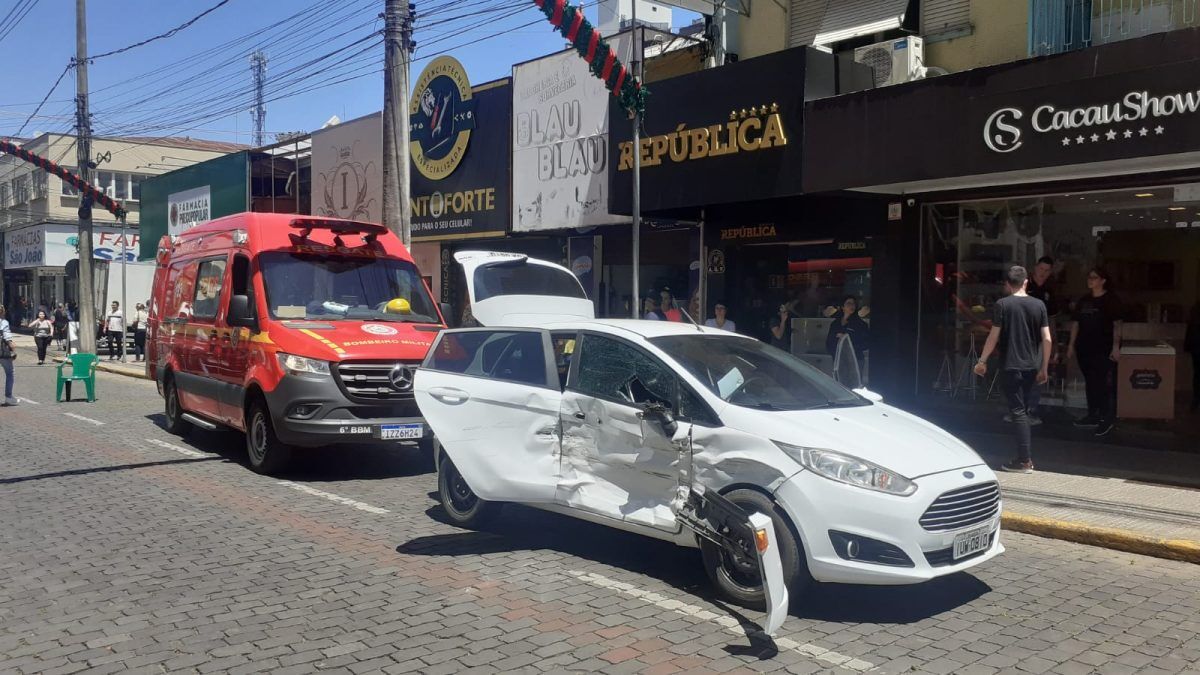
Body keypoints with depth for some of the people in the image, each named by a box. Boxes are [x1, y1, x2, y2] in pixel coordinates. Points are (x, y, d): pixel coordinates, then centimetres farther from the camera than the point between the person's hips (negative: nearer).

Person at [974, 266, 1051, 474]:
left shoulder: (1002, 305, -7)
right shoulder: (1039, 305, 4)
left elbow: (994, 336, -8)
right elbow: (1046, 338, 2)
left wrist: (982, 361, 2)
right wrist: (1044, 368, 9)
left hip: (1012, 366, -4)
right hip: (1032, 366, 4)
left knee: (1018, 412, -3)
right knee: (1024, 410, 16)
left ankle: (1024, 461, -4)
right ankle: (1027, 457, 19)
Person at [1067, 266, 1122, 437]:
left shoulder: (1111, 300, -4)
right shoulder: (1083, 301, 13)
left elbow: (1117, 325, -8)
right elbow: (1076, 324, 15)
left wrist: (1116, 347, -15)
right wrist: (1071, 345, 12)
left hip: (1104, 349, -6)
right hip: (1085, 348, 6)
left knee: (1104, 383, -8)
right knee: (1090, 382, 11)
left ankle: (1107, 419, -5)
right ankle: (1092, 415, 19)